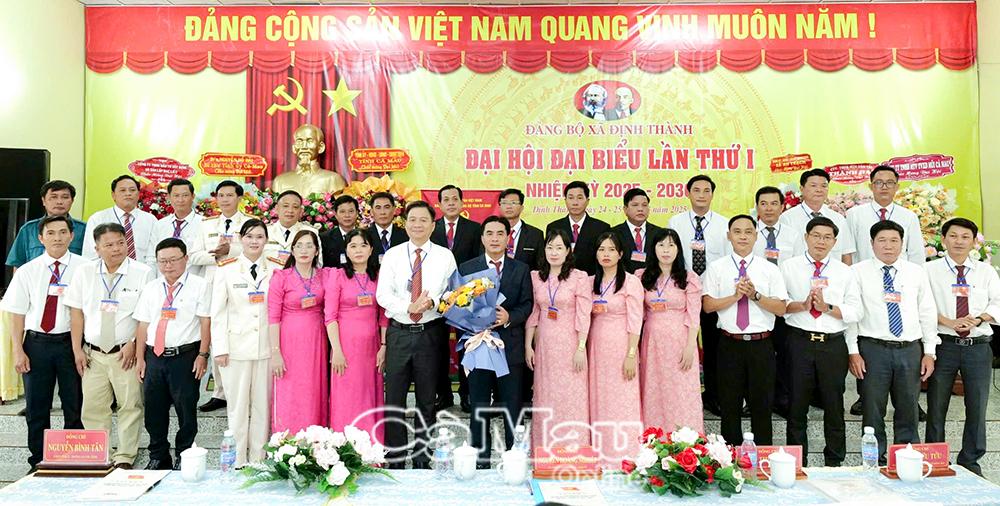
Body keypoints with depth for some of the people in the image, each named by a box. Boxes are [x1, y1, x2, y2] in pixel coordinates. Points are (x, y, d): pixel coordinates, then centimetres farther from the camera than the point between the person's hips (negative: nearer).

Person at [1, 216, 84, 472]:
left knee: (75, 407, 6)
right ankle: (38, 462, 23)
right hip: (36, 343, 2)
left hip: (71, 342, -2)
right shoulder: (27, 271, 4)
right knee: (36, 407, 10)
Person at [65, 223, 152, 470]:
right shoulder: (84, 272, 6)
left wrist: (134, 344, -11)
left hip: (126, 352, -3)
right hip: (92, 353, 3)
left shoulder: (143, 273, -4)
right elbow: (76, 313, 7)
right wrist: (77, 350, 3)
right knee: (93, 407, 6)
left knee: (130, 405, 0)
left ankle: (124, 458, 10)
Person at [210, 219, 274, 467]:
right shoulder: (226, 271, 3)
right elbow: (218, 313, 2)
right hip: (237, 348, -1)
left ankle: (259, 459, 17)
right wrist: (220, 349, -4)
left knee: (262, 405, 6)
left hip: (267, 347, 1)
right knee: (238, 405, 5)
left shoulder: (276, 271, 5)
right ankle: (238, 461, 16)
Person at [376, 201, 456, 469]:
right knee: (394, 399, 5)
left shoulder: (445, 256, 3)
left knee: (427, 401, 10)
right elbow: (382, 294, -4)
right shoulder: (392, 255, 4)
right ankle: (395, 459, 18)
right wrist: (409, 307, -20)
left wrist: (432, 302, -23)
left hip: (430, 333, 0)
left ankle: (422, 459, 23)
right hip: (399, 333, 1)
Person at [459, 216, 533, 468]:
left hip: (511, 346, 0)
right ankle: (481, 463, 20)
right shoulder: (466, 268, 5)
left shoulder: (521, 270, 7)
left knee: (512, 408, 7)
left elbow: (527, 305, 2)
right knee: (478, 410, 8)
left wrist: (509, 317, -16)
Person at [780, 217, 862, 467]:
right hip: (800, 342, -1)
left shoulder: (845, 272, 9)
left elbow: (855, 312, 2)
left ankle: (834, 463, 25)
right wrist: (802, 305, -16)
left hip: (834, 345, 1)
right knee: (797, 406, 6)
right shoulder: (789, 268, 5)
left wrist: (827, 308, -12)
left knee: (834, 406, 10)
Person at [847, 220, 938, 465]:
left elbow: (928, 313, 11)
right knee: (873, 410, 3)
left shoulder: (917, 272, 9)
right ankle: (876, 461, 16)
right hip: (873, 348, -2)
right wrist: (853, 352, -7)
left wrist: (930, 351, 5)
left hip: (910, 349, 3)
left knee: (908, 410, 11)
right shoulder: (859, 272, 1)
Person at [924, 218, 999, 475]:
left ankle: (970, 461, 25)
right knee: (936, 407, 7)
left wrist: (979, 319, -14)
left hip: (978, 346, 2)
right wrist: (950, 322, -20)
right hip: (943, 345, -2)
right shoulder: (930, 270, 1)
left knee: (977, 406, 9)